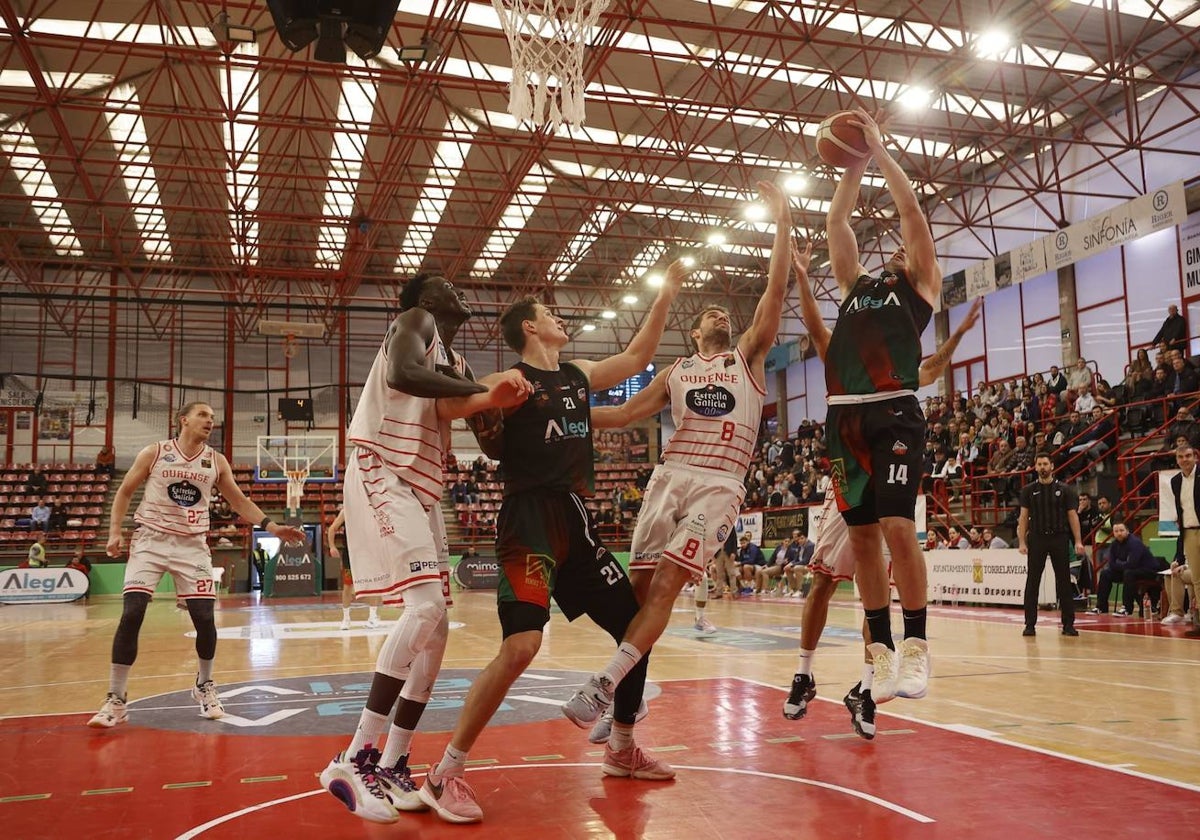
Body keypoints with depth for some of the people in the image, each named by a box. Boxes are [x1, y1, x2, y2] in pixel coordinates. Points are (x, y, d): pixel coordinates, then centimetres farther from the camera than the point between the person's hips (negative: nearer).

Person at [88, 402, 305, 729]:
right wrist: (115, 532, -8)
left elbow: (239, 501, 8)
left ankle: (204, 687, 22)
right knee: (131, 615, -13)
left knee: (205, 618, -3)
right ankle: (116, 702, -3)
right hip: (151, 541, -2)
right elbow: (124, 492, 5)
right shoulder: (154, 453, -2)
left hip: (193, 545, 2)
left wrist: (272, 526, -3)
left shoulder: (216, 461, 4)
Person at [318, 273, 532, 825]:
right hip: (382, 475, -9)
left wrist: (496, 396, -12)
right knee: (426, 604, -24)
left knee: (435, 630, 5)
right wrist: (484, 389, -19)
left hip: (423, 490, 10)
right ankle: (355, 759, -22)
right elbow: (401, 375, -24)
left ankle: (390, 768, 11)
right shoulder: (416, 320, -2)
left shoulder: (455, 363, 23)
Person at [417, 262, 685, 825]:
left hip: (576, 521, 8)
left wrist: (666, 296, 26)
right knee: (521, 645, -23)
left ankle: (622, 751, 29)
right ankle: (444, 776, -11)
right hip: (530, 521, -8)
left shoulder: (579, 376, 17)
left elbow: (638, 357, 28)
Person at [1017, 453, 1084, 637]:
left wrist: (1078, 541, -7)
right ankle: (1030, 624, 7)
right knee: (1032, 583, 1)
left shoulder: (1065, 489, 4)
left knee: (1064, 582, 3)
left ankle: (1068, 624, 10)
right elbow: (1023, 517, 4)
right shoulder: (1028, 490, 5)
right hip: (1037, 539, 0)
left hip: (1059, 539, 0)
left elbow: (1072, 515, 2)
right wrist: (1022, 542, -5)